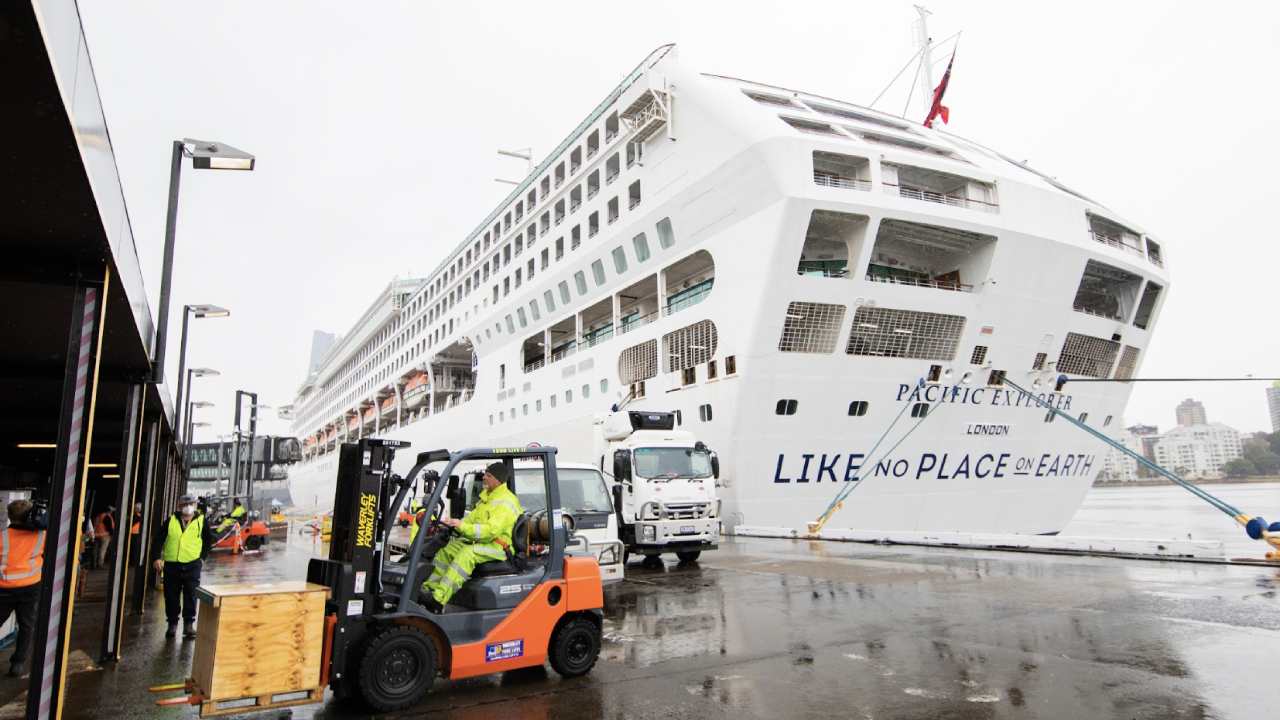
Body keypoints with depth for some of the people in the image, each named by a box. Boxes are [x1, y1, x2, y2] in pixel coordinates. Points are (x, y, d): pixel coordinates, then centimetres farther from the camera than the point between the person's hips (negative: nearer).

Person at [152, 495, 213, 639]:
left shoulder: (201, 521, 2)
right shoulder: (171, 520, 3)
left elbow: (209, 540, 10)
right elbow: (159, 539, 4)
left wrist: (202, 557, 4)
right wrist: (158, 557, -4)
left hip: (192, 565, -1)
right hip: (171, 564, 1)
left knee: (190, 595, -1)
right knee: (171, 596, 8)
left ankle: (189, 624, 9)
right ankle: (172, 623, 22)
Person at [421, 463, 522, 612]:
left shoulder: (505, 502, -18)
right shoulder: (487, 495, 13)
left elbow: (490, 530, -27)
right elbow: (474, 517, 17)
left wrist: (462, 526, -30)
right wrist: (457, 523, -2)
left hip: (498, 546, -10)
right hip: (480, 541, 10)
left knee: (467, 554, -32)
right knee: (447, 548, 3)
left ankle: (438, 601, -35)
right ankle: (430, 589, 3)